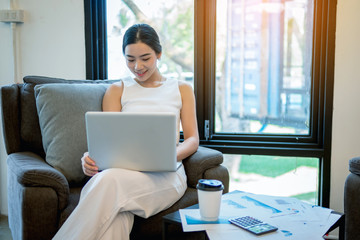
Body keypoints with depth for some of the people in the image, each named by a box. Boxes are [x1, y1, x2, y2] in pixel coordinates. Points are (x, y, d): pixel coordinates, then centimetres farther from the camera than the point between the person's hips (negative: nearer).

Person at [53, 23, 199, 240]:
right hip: (123, 170, 1)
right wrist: (93, 157, -15)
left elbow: (192, 140, 10)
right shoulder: (117, 91, 21)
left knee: (110, 180, -36)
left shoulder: (182, 89, 19)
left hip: (165, 174, -1)